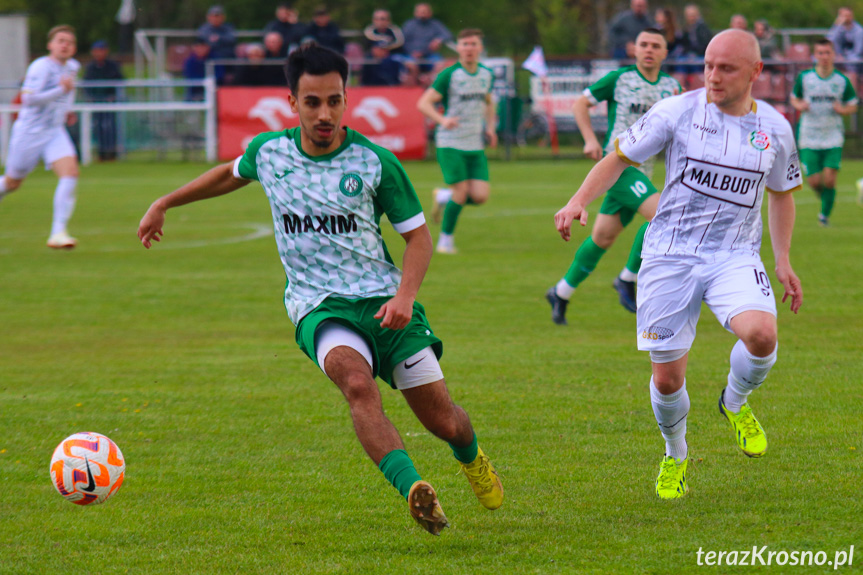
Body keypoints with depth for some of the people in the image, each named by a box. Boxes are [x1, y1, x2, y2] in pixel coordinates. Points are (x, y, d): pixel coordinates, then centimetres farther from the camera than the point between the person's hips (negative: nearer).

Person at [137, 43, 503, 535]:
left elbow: (419, 235, 3)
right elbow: (231, 174, 26)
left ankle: (472, 458, 42)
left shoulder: (376, 162, -5)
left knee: (444, 421, 3)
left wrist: (405, 295, -14)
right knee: (357, 383, -34)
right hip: (319, 307, 0)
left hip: (382, 300, 0)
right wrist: (164, 204, 29)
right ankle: (414, 492, -49)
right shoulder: (269, 152, 2)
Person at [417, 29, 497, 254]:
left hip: (476, 145, 5)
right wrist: (442, 120, -29)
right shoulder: (449, 75, -10)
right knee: (462, 190, -11)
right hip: (450, 143, -5)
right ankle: (446, 237, 10)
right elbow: (423, 103, -12)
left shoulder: (486, 75, 8)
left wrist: (490, 127, 11)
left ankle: (444, 198, 25)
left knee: (480, 196, -6)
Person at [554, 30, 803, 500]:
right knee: (667, 379, -2)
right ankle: (675, 456, 31)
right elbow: (618, 158, 0)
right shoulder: (677, 112, -6)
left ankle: (736, 403, 6)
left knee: (761, 335, -29)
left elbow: (781, 192, 19)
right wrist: (579, 202, -16)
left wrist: (783, 261, 14)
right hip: (671, 256, -1)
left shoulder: (774, 128, 3)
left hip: (735, 258, 1)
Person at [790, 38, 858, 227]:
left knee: (830, 179, -12)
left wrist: (842, 109, -13)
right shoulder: (804, 77, -1)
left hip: (833, 138, 0)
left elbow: (853, 105, 9)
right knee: (814, 181, -4)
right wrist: (799, 105, -9)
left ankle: (825, 214, 9)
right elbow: (794, 98, 14)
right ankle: (827, 201, 30)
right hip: (809, 138, 0)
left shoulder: (842, 80, -1)